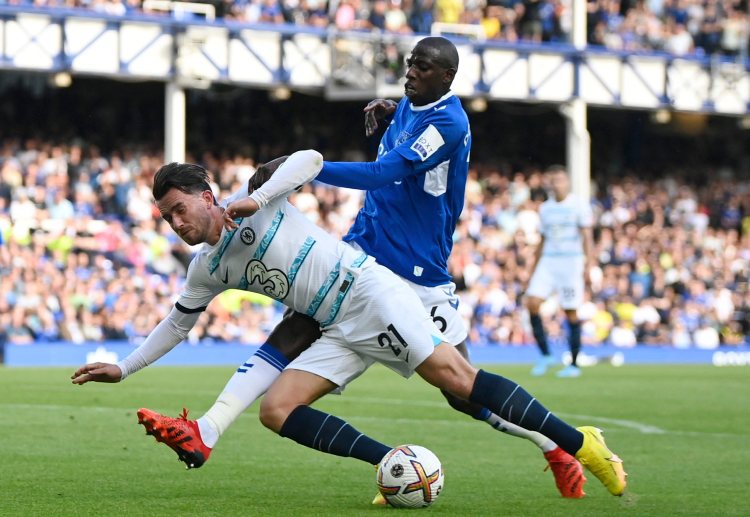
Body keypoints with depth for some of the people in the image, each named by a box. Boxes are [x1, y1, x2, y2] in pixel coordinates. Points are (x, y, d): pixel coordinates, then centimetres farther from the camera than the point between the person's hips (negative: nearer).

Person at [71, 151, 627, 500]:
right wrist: (123, 369, 27)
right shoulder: (206, 269, 16)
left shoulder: (254, 204, -1)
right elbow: (178, 323, 29)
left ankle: (578, 443, -23)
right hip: (339, 333, 8)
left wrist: (256, 197, -21)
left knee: (454, 376, -23)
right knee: (277, 410, -9)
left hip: (369, 290, -8)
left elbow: (310, 159, -11)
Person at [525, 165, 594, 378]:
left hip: (571, 262, -5)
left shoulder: (579, 206, 0)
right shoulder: (545, 208, 14)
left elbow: (586, 237, -4)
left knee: (571, 312, -4)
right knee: (532, 302, -13)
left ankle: (574, 364, 4)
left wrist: (588, 265, -14)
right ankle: (545, 355, -3)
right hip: (547, 261, 5)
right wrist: (533, 269, 18)